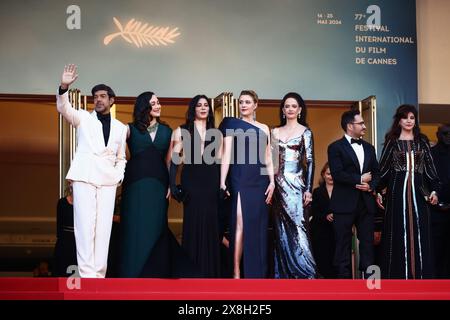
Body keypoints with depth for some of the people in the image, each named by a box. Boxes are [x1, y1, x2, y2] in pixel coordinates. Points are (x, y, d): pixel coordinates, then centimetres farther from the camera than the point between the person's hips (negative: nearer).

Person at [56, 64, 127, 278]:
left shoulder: (120, 128, 17)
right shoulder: (83, 118, 9)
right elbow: (63, 108, -9)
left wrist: (119, 176, 3)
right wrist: (64, 87, -26)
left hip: (108, 180, 3)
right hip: (84, 176, -3)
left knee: (104, 227, -3)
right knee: (85, 225, -10)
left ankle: (99, 274, 0)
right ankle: (87, 274, -10)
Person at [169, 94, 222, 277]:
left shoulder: (214, 133, 14)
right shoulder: (183, 131, 6)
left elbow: (219, 161, 14)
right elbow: (174, 160, 1)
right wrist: (172, 184, -10)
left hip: (211, 182, 3)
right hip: (191, 182, -3)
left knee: (211, 226, 1)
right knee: (193, 225, -4)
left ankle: (210, 272, 8)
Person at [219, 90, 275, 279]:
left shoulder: (264, 128, 16)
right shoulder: (232, 124, 4)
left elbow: (267, 157, 15)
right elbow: (226, 154, -2)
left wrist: (272, 181, 3)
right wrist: (222, 182, -9)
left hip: (260, 180, 5)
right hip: (240, 180, -4)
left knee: (258, 228, 5)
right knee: (240, 225, -12)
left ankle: (256, 272, 11)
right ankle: (236, 272, -10)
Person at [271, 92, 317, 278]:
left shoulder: (305, 132, 1)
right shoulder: (275, 132, 12)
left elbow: (310, 161, -3)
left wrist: (308, 190, -10)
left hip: (296, 184, -4)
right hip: (279, 184, 4)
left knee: (298, 227, -10)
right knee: (282, 230, 5)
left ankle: (306, 273, -6)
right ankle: (284, 274, 10)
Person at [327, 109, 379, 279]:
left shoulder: (369, 148, 17)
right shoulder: (336, 148, -2)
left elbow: (376, 172, 16)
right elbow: (337, 174, -13)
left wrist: (371, 185, -5)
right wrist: (360, 179, -9)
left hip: (366, 203, 5)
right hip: (344, 204, -5)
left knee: (367, 244, 4)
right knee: (343, 244, 0)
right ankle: (344, 278, 3)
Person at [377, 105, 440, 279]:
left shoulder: (422, 141, 10)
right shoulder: (391, 142, 5)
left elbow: (430, 167, 8)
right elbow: (383, 168, 5)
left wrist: (434, 189, -2)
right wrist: (378, 191, -3)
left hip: (418, 192, 2)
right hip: (397, 192, -2)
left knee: (419, 233, 0)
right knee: (399, 233, -2)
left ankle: (420, 275, 4)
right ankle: (399, 276, 2)